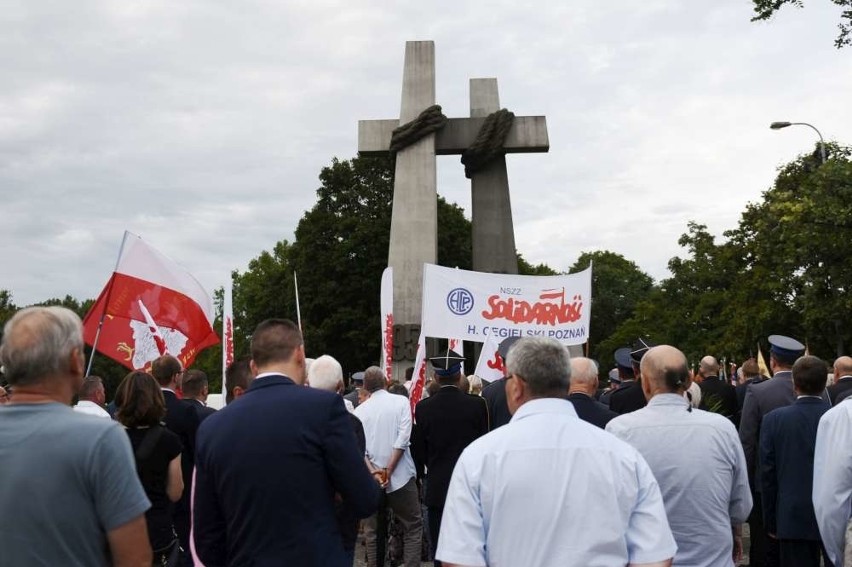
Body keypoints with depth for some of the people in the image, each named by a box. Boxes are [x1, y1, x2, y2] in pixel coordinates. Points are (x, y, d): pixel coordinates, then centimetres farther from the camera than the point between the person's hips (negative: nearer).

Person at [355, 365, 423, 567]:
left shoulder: (360, 410, 4)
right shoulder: (401, 402, -1)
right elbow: (403, 439, -10)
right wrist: (388, 471, -9)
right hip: (400, 475, -2)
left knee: (373, 530, 13)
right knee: (413, 526, 6)